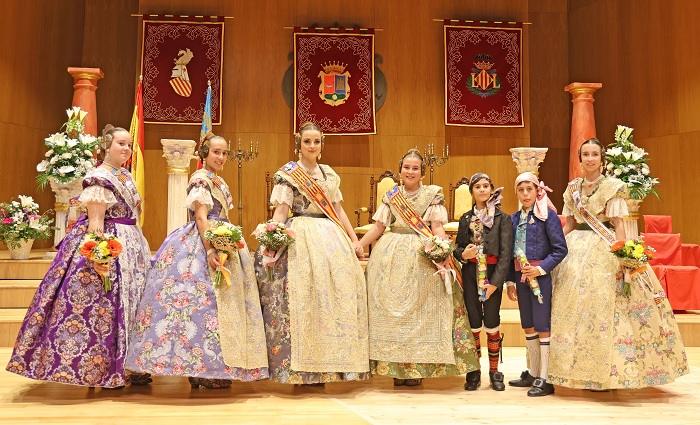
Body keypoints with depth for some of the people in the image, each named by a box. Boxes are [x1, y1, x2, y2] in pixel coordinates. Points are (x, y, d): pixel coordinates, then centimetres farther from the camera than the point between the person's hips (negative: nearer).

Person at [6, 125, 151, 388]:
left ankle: (127, 366, 23)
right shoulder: (98, 178, -13)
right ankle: (106, 372, 4)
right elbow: (95, 223, -19)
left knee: (128, 304, 13)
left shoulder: (126, 177, 13)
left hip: (130, 245, 10)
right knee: (103, 305, -4)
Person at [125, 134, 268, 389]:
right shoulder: (200, 179, -8)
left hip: (220, 243, 10)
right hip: (201, 246, -10)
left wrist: (233, 244, 18)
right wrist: (210, 251, -26)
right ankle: (204, 371, -5)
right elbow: (201, 218, -18)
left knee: (222, 300, 9)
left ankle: (200, 368, 16)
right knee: (205, 303, -10)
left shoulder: (219, 182, 19)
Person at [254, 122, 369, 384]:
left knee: (336, 293, 1)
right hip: (301, 237, -6)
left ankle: (322, 367, 10)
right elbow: (280, 211, -7)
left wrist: (353, 238, 16)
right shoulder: (288, 173, 1)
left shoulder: (329, 174, 16)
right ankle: (301, 369, -5)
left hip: (331, 239, 6)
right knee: (302, 296, -11)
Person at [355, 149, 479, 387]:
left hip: (422, 257, -3)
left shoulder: (432, 195, 5)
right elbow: (379, 226, 10)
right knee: (390, 309, 1)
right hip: (391, 255, 3)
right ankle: (396, 367, 8)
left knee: (419, 311, -2)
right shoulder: (391, 196, 13)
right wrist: (360, 243, -5)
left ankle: (417, 367, 5)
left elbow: (437, 228, -3)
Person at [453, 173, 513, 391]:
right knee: (473, 323, 3)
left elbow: (506, 252, -6)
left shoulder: (502, 219, 0)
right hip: (471, 274, 2)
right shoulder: (466, 219, 10)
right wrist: (463, 254, -12)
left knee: (492, 324, -1)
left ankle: (494, 371, 14)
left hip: (493, 275, -2)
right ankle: (473, 371, 15)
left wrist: (495, 282, -14)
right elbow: (457, 248, 13)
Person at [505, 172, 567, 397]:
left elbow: (560, 249, -9)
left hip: (541, 276, -6)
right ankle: (532, 372, 26)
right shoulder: (514, 218, 10)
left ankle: (545, 379, 5)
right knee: (528, 327, 14)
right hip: (521, 277, 6)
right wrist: (511, 281, 10)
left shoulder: (548, 215, -7)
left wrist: (541, 269, -18)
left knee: (543, 326, -2)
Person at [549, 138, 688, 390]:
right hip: (576, 249, 5)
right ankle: (579, 369, 16)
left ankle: (605, 373, 4)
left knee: (602, 308, -6)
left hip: (604, 250, -5)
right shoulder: (573, 188, 11)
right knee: (573, 307, 5)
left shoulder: (612, 187, -3)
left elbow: (618, 224, -7)